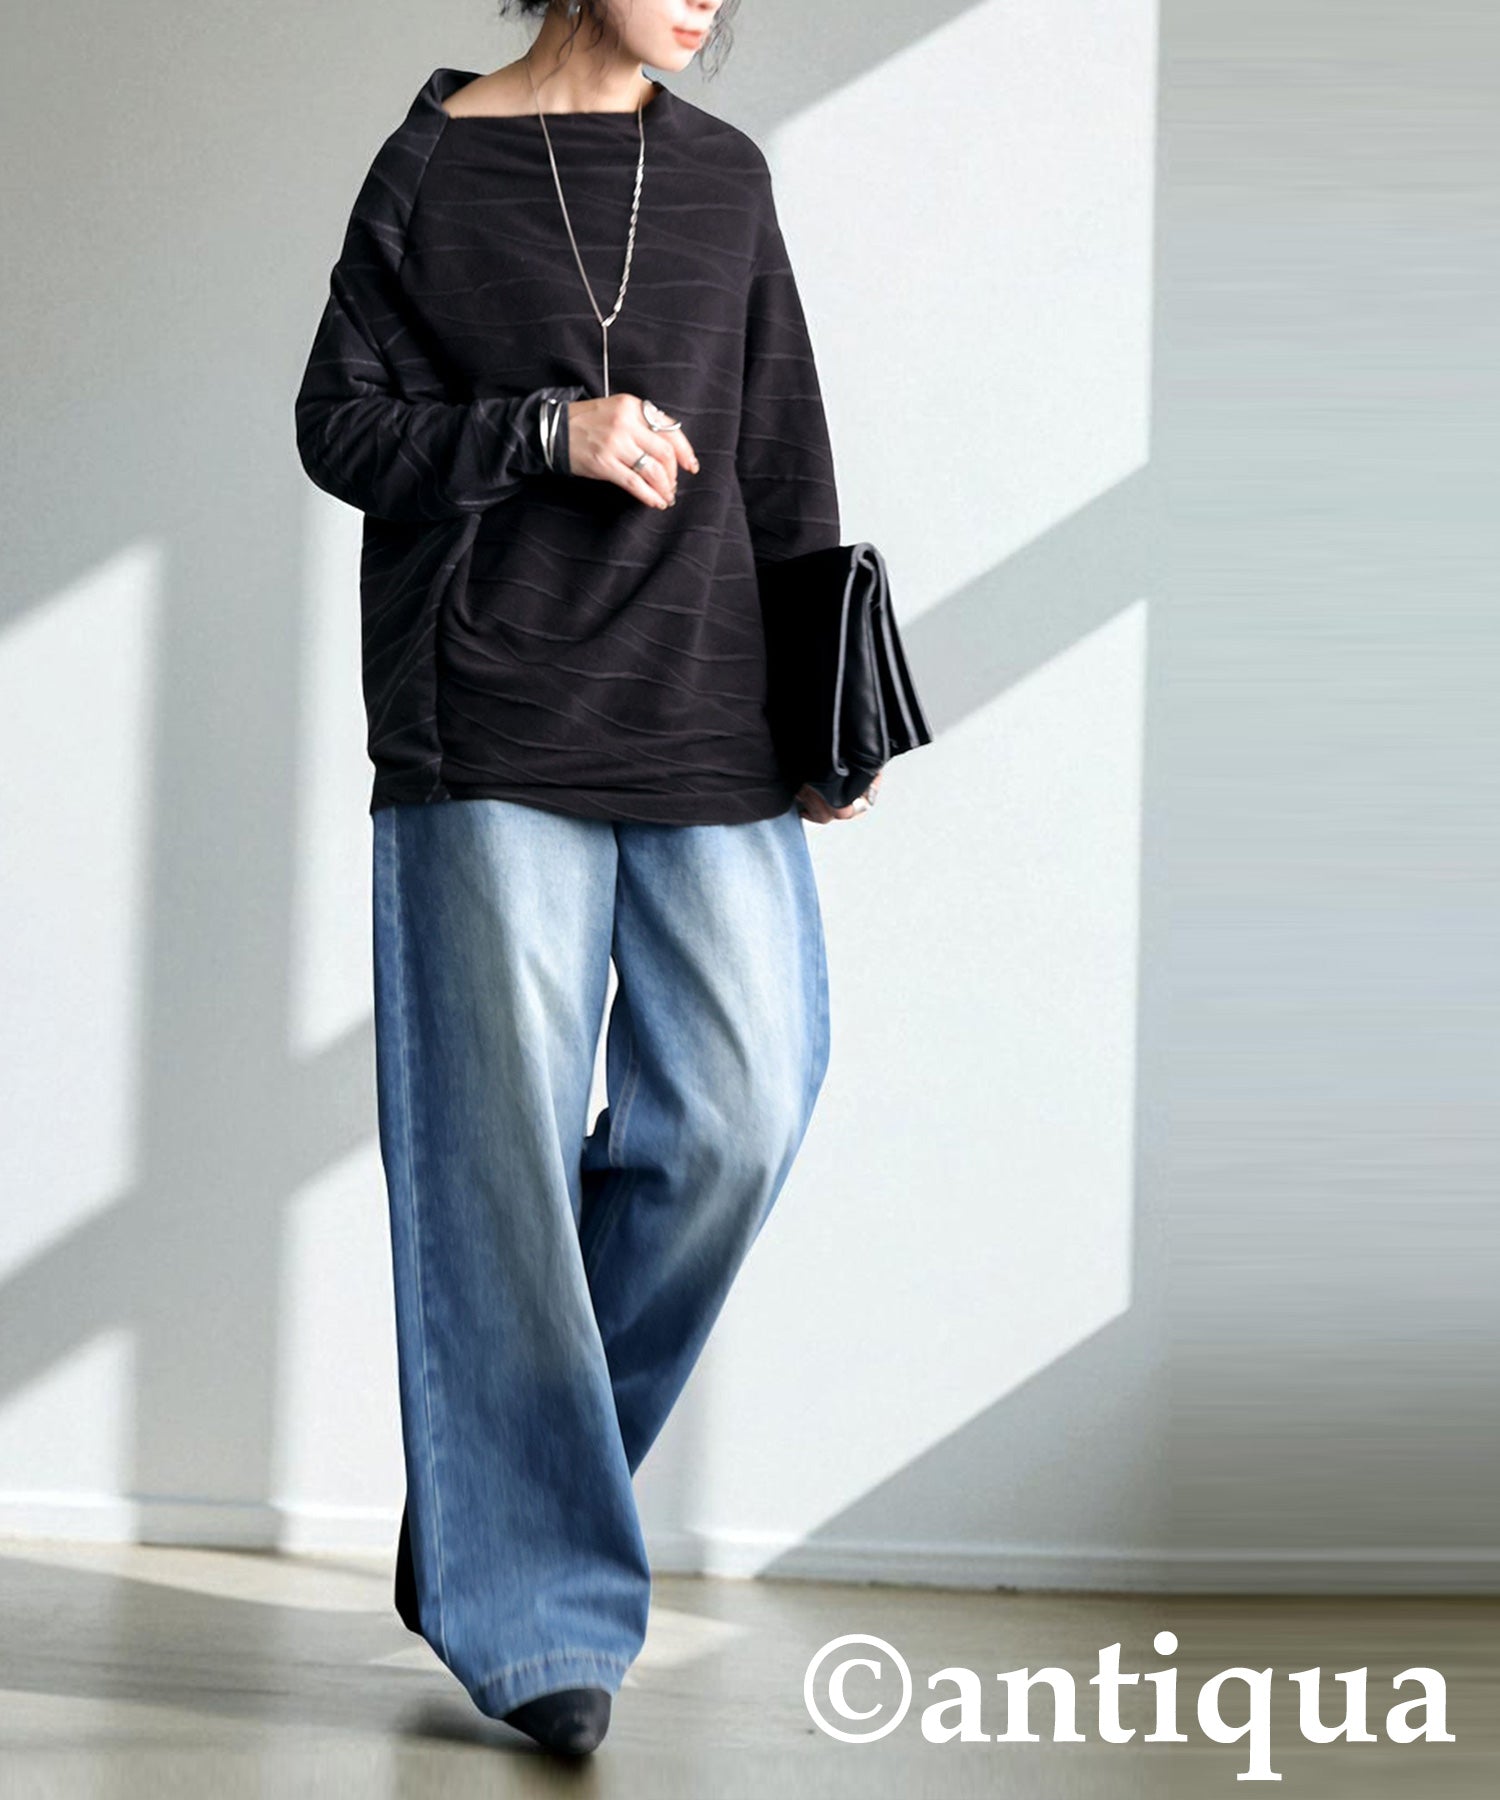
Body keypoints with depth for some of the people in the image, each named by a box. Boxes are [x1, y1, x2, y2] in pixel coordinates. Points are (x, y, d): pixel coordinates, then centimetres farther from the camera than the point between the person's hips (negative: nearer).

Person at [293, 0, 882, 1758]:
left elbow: (788, 462, 14)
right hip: (493, 733, -4)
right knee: (502, 1146, -4)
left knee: (742, 1108, -5)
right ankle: (534, 1610, 5)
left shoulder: (725, 176, 13)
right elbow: (340, 424, 2)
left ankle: (493, 1475, 17)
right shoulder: (432, 166, 4)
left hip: (703, 723, 4)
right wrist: (547, 432, -12)